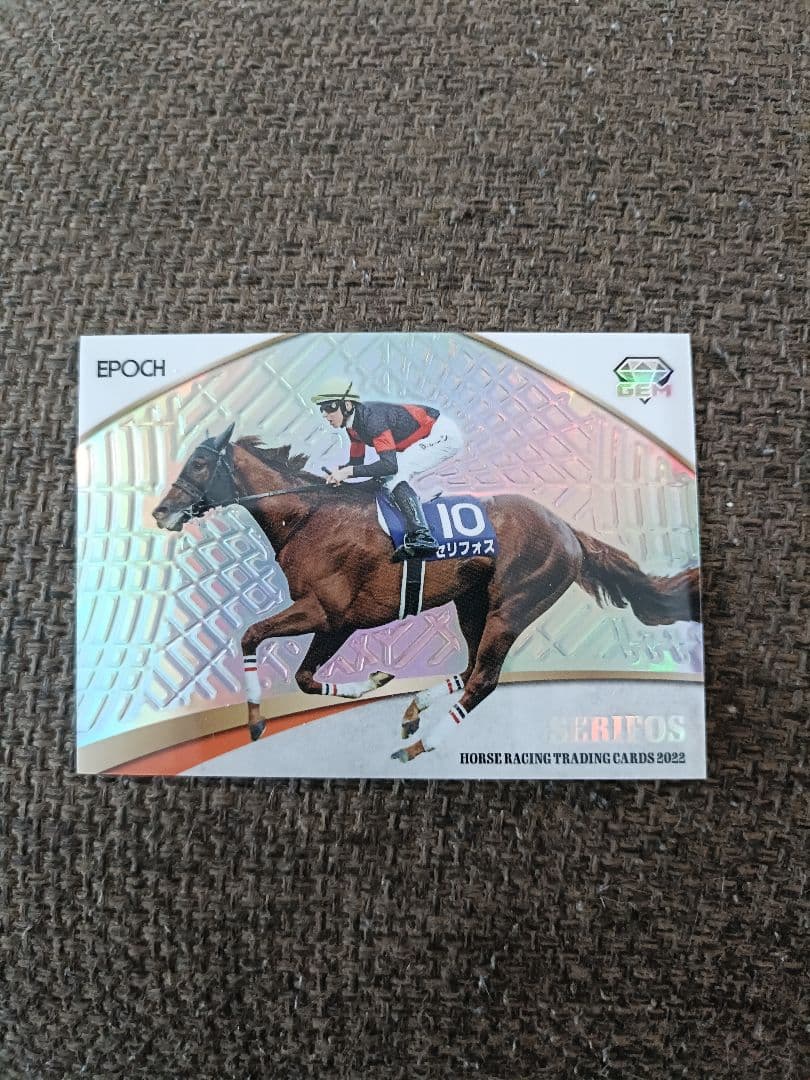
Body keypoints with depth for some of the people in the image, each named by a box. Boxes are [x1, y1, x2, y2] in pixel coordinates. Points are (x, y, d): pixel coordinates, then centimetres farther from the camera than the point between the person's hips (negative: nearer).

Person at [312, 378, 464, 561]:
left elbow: (390, 465, -34)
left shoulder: (371, 417, -27)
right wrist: (339, 472, -9)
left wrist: (349, 471, -30)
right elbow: (356, 462, 11)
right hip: (430, 436, 10)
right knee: (387, 479, 5)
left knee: (394, 475, -23)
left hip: (443, 432, -10)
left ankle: (422, 538, -27)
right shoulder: (353, 424, 2)